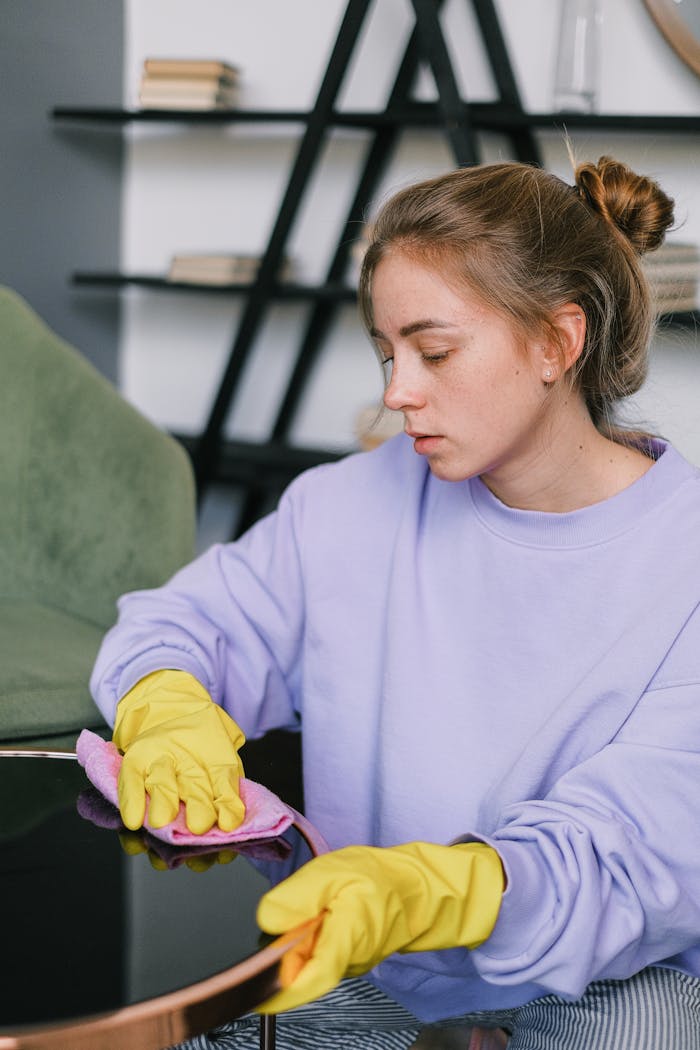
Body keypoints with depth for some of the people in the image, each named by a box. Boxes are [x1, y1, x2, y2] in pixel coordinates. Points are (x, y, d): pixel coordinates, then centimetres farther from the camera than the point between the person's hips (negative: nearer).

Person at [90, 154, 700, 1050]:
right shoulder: (357, 505, 0)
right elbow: (178, 623, 8)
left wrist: (422, 892, -41)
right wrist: (168, 709, -18)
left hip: (603, 977, -3)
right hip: (367, 969, 4)